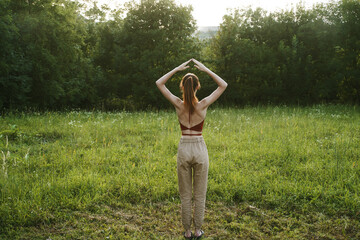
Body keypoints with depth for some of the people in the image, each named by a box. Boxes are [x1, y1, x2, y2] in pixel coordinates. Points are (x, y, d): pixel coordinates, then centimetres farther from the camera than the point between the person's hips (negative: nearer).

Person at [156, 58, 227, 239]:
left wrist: (177, 69, -3)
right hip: (200, 149, -1)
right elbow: (223, 85, -3)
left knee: (185, 195, 12)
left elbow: (159, 83, 0)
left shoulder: (178, 105, -10)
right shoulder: (203, 105, -12)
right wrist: (205, 69, -7)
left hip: (183, 150, 1)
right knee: (200, 194, 12)